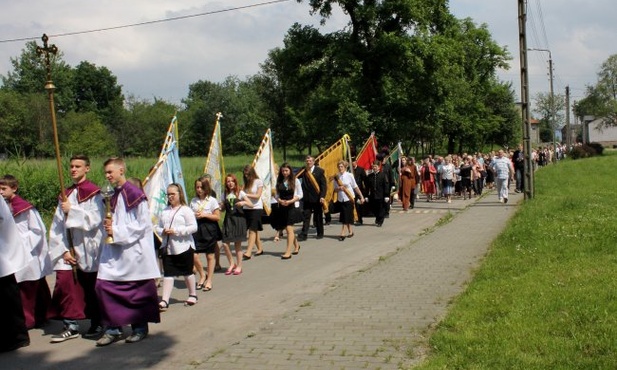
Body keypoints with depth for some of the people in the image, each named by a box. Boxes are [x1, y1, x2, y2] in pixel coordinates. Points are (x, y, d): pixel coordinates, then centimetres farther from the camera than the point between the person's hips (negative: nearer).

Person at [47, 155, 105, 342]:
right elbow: (57, 225, 7)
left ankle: (96, 325, 17)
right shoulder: (66, 194, 13)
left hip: (88, 248, -4)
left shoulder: (93, 193, -2)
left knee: (90, 288, 3)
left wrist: (71, 210, -16)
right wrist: (63, 250, -4)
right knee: (64, 282, -8)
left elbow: (95, 219, -14)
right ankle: (71, 326, 1)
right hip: (68, 248, 4)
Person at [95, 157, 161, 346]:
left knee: (137, 291, 3)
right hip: (113, 252, 7)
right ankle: (113, 329, 8)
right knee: (104, 286, -1)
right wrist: (108, 225, -1)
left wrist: (117, 232, -16)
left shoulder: (134, 194, -12)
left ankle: (140, 328, 19)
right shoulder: (113, 196, 12)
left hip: (133, 251, -7)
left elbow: (143, 225, -15)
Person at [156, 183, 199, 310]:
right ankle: (164, 300, -3)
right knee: (168, 274, -1)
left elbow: (193, 227, -13)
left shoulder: (186, 210, -6)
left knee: (187, 272, 10)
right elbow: (158, 227, 15)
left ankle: (193, 295, 29)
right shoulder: (165, 211, 10)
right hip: (167, 247, 4)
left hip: (183, 246, -4)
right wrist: (162, 231, -9)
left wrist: (176, 231, -19)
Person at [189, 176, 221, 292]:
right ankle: (202, 276, 19)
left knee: (210, 256, 5)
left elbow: (217, 217, -6)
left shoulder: (212, 201, -4)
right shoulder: (193, 201, 7)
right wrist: (193, 216, -8)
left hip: (209, 229, -3)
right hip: (197, 229, 3)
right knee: (194, 255, -6)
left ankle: (209, 280, 18)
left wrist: (205, 215, -16)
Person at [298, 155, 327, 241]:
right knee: (306, 217, 0)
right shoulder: (303, 171, 4)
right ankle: (304, 234, 0)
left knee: (318, 217, 10)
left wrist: (322, 196, -14)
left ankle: (320, 233, 22)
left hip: (317, 198, -1)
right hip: (307, 198, 2)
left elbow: (324, 185, -6)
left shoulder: (319, 171, -3)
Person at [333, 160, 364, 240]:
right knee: (345, 216, 8)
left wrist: (361, 197, 0)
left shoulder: (349, 175, -6)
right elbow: (335, 189, 6)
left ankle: (342, 233, -8)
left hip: (349, 198, -4)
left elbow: (355, 187, 0)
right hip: (340, 199, 4)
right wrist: (339, 188, -17)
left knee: (346, 216, -7)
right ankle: (350, 231, 21)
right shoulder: (336, 177, 3)